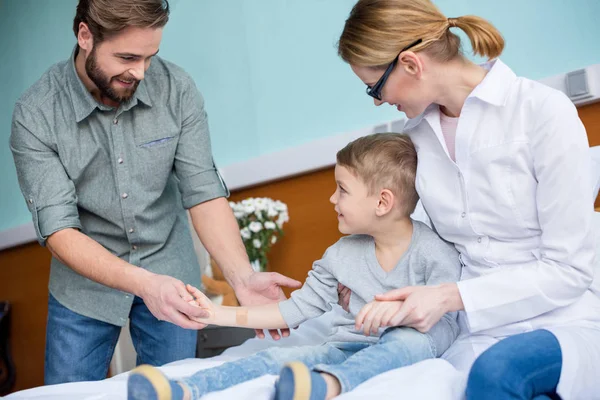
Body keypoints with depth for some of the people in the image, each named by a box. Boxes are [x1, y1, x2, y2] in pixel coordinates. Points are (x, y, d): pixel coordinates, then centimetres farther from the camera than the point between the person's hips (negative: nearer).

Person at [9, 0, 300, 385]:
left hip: (171, 274, 2)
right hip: (85, 283, -1)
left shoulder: (177, 89, -14)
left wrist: (242, 277, -28)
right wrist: (144, 283, -37)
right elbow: (58, 231, -22)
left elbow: (204, 193, -13)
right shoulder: (35, 115, -18)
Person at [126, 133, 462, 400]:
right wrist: (221, 315, 7)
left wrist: (400, 309, -33)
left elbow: (444, 318, -12)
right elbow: (299, 307, 12)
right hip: (349, 346, 4)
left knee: (411, 340, -38)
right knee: (278, 358, -19)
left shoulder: (434, 251, -5)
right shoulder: (342, 255, 11)